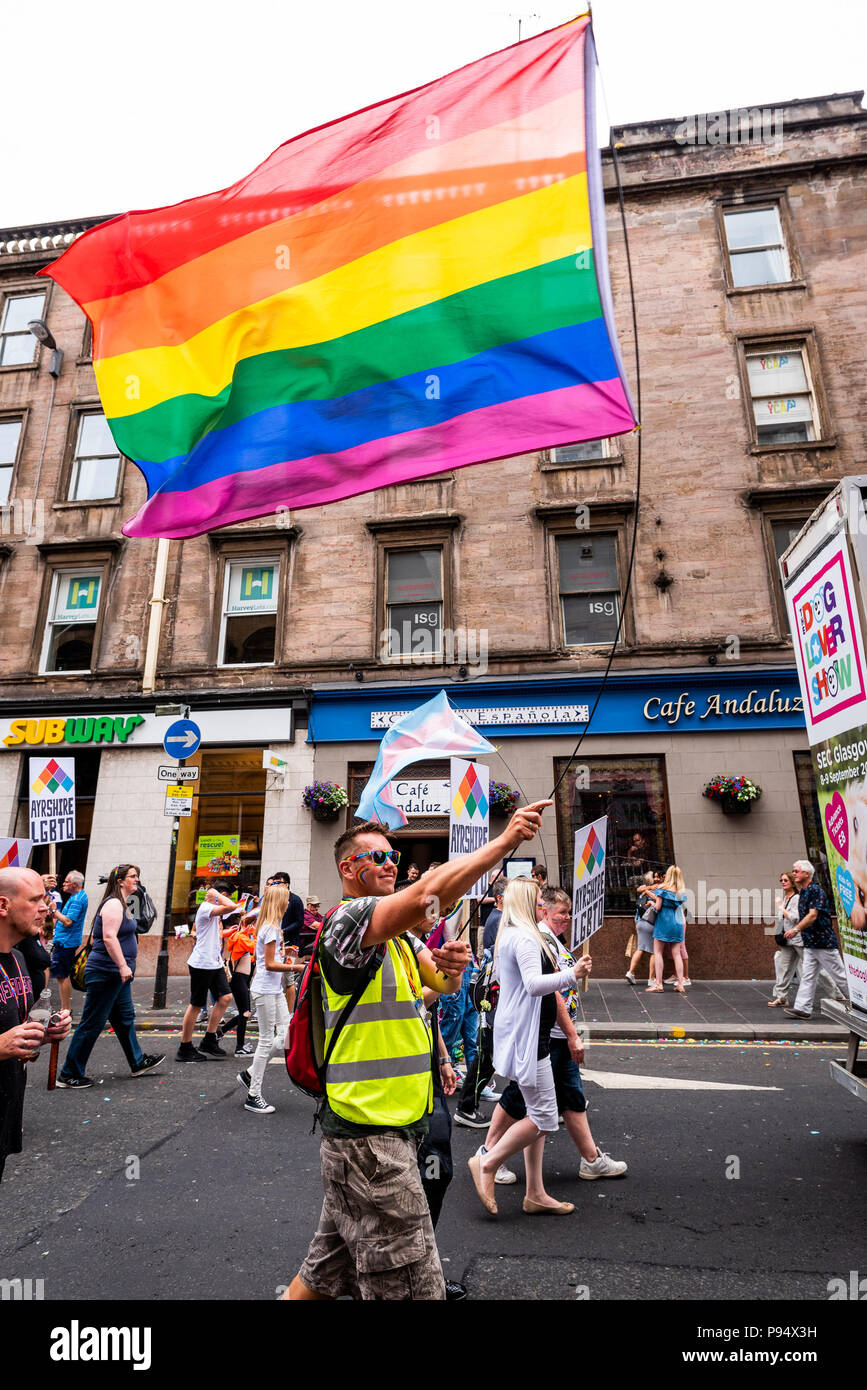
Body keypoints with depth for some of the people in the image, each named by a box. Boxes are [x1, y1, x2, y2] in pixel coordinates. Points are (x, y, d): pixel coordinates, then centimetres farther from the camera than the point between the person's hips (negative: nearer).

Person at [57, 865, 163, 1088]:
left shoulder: (120, 904, 15)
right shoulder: (113, 904, -17)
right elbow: (109, 937, -26)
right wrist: (123, 966, -27)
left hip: (117, 975, 11)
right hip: (105, 973, -11)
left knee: (125, 1018, 17)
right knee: (92, 1023, 0)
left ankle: (138, 1062, 27)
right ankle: (69, 1074, 13)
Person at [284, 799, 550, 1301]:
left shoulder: (397, 935, 14)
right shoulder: (347, 920, -18)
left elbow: (443, 983, 8)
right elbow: (429, 893, -35)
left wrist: (453, 965, -16)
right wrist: (505, 841, -35)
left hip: (388, 1130, 9)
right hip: (369, 1135, -9)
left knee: (326, 1273, 21)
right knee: (413, 1286, 1)